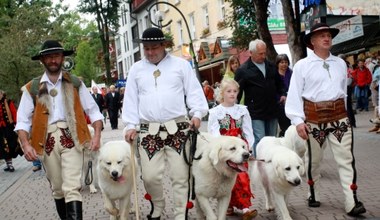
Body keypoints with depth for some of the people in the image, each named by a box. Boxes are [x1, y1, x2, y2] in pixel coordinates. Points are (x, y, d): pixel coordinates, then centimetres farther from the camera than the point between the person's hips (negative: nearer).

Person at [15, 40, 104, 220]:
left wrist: (97, 135, -5)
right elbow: (23, 121, 5)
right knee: (57, 189, 11)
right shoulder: (32, 88, 7)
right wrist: (26, 145, -10)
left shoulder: (75, 84, 8)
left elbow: (93, 111, 8)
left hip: (71, 139, -1)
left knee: (72, 188, -12)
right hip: (47, 141, 2)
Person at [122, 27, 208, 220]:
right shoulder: (136, 69, 13)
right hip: (148, 131, 2)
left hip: (178, 128, -1)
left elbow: (194, 91, 5)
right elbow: (131, 99, 13)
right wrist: (130, 125, 4)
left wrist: (197, 114, -10)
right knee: (150, 176, -3)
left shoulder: (181, 65, 8)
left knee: (180, 175, -2)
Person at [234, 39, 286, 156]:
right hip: (255, 113, -5)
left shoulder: (271, 66, 11)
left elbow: (279, 83, 24)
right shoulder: (243, 70, -6)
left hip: (272, 111, 5)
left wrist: (283, 94, 5)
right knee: (259, 141, -9)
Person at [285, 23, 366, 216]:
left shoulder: (340, 64, 10)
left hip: (339, 117, 3)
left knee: (346, 159, -4)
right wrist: (298, 120, -12)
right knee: (314, 159, 10)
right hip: (314, 118, -2)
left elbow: (344, 90, 15)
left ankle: (352, 203, -5)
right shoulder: (302, 65, -2)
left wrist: (341, 110, 15)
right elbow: (294, 94, -5)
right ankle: (313, 195, 29)